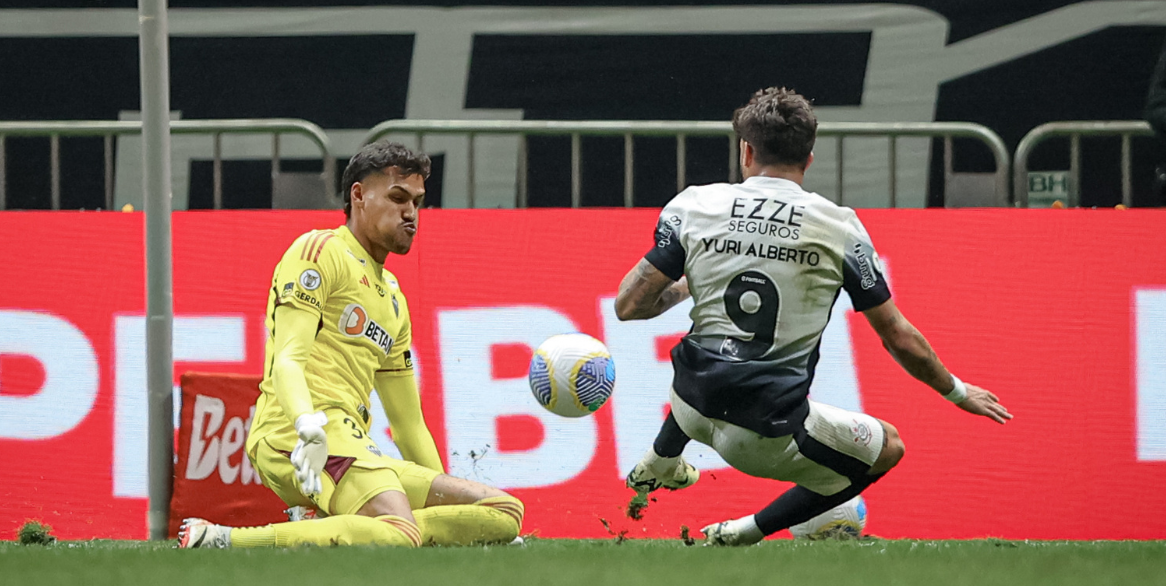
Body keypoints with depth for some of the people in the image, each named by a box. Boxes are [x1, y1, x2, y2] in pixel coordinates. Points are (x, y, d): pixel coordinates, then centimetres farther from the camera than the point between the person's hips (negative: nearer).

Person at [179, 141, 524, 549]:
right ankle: (218, 540, -29)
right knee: (400, 536, -35)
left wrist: (447, 493, 26)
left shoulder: (392, 297, 30)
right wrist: (308, 423, -30)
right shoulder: (320, 251, 4)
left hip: (351, 447, 9)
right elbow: (288, 359, -11)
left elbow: (410, 426, 33)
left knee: (505, 513, -3)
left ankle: (325, 528, -10)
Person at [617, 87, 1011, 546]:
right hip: (771, 437, -5)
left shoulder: (693, 206, -2)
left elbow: (629, 306, -1)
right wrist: (955, 391, 21)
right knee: (887, 447, 21)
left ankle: (659, 464, 55)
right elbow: (899, 338, 3)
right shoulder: (839, 227, -4)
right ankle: (748, 531, 12)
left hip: (695, 408, 5)